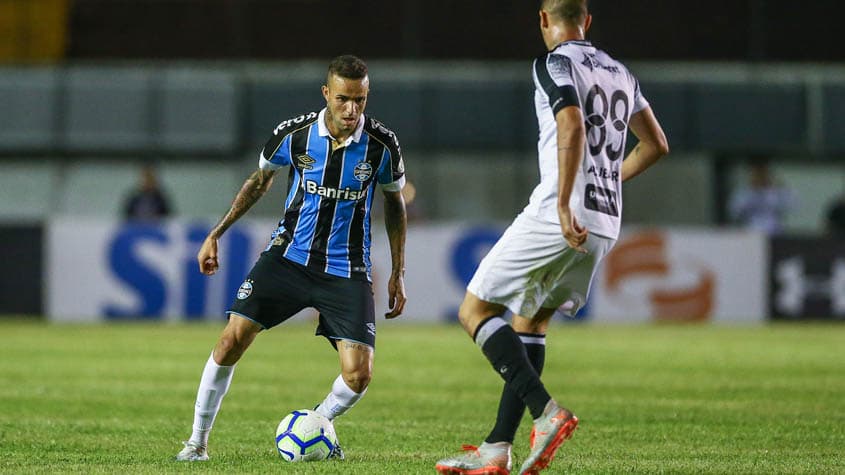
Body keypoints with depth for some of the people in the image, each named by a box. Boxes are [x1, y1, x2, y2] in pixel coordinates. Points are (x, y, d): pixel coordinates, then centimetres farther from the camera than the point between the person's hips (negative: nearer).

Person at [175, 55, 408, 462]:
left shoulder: (382, 145, -10)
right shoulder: (294, 135, -10)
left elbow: (394, 203, 9)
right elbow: (260, 180, 10)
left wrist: (398, 272, 9)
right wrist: (216, 234, 11)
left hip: (346, 271, 0)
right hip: (288, 256, 0)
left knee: (358, 375, -12)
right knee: (232, 340, -13)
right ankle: (198, 440, 3)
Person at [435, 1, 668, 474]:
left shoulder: (555, 62, -5)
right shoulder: (620, 72, 18)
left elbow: (572, 126, -22)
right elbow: (656, 145, 25)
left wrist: (565, 205, -25)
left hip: (560, 217, -8)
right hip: (606, 224, 8)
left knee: (475, 311, 0)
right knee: (530, 320, 18)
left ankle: (546, 410, -16)